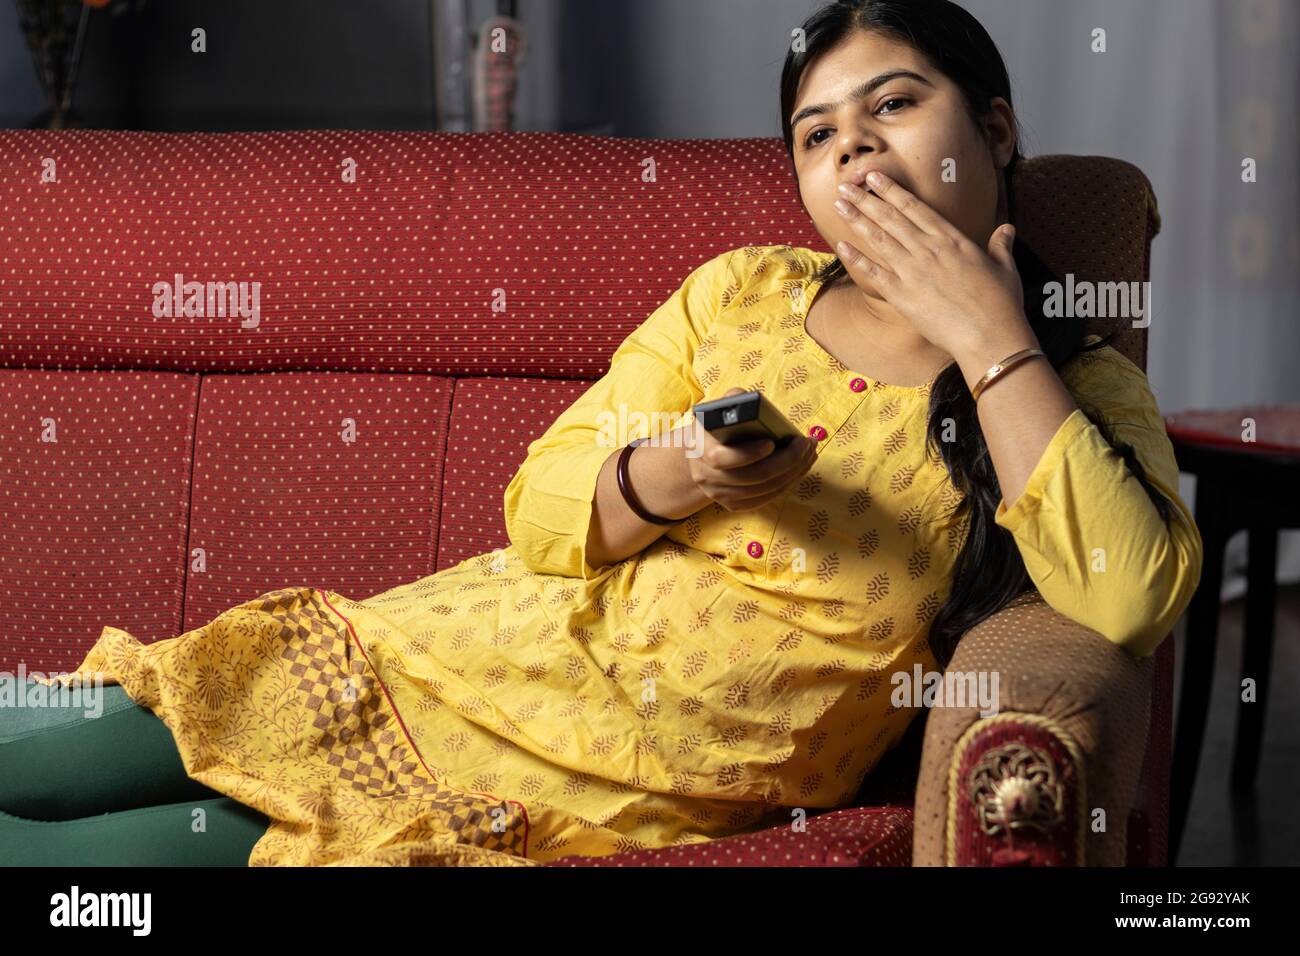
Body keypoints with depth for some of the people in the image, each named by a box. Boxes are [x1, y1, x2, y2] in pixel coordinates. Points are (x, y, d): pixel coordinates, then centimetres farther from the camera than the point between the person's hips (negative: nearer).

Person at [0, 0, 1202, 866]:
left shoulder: (1077, 387, 0)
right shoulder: (741, 290, 9)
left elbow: (1132, 598, -21)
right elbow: (538, 513, 6)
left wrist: (989, 343, -17)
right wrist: (659, 485, -17)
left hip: (647, 786, -4)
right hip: (502, 646, 4)